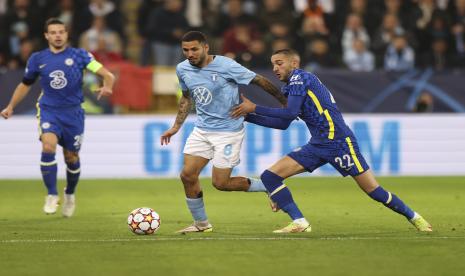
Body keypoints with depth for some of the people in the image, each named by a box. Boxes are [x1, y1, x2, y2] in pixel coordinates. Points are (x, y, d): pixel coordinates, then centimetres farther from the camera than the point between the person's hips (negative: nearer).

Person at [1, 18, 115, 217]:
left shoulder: (79, 55, -3)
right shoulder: (38, 59, 3)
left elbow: (107, 75, -10)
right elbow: (25, 84, 19)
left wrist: (107, 87, -31)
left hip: (73, 113, 0)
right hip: (48, 111, 0)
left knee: (71, 158, 8)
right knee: (48, 146, -25)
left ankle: (70, 194, 37)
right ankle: (52, 195, -13)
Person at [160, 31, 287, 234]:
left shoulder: (225, 66, -19)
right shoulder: (183, 69, 1)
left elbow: (259, 81, -11)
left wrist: (286, 103, -6)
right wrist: (176, 126, 18)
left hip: (228, 131, -6)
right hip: (202, 130, 6)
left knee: (220, 183, -8)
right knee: (187, 175, -4)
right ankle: (201, 224, 14)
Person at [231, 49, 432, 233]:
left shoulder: (299, 78, -8)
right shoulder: (292, 86, 18)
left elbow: (290, 113, -18)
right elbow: (283, 123, 20)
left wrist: (254, 108, -12)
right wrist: (248, 116, 15)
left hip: (338, 142, -9)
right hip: (317, 145, 9)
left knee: (373, 190, -5)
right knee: (270, 176, -5)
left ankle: (414, 217, 14)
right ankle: (300, 223, -9)